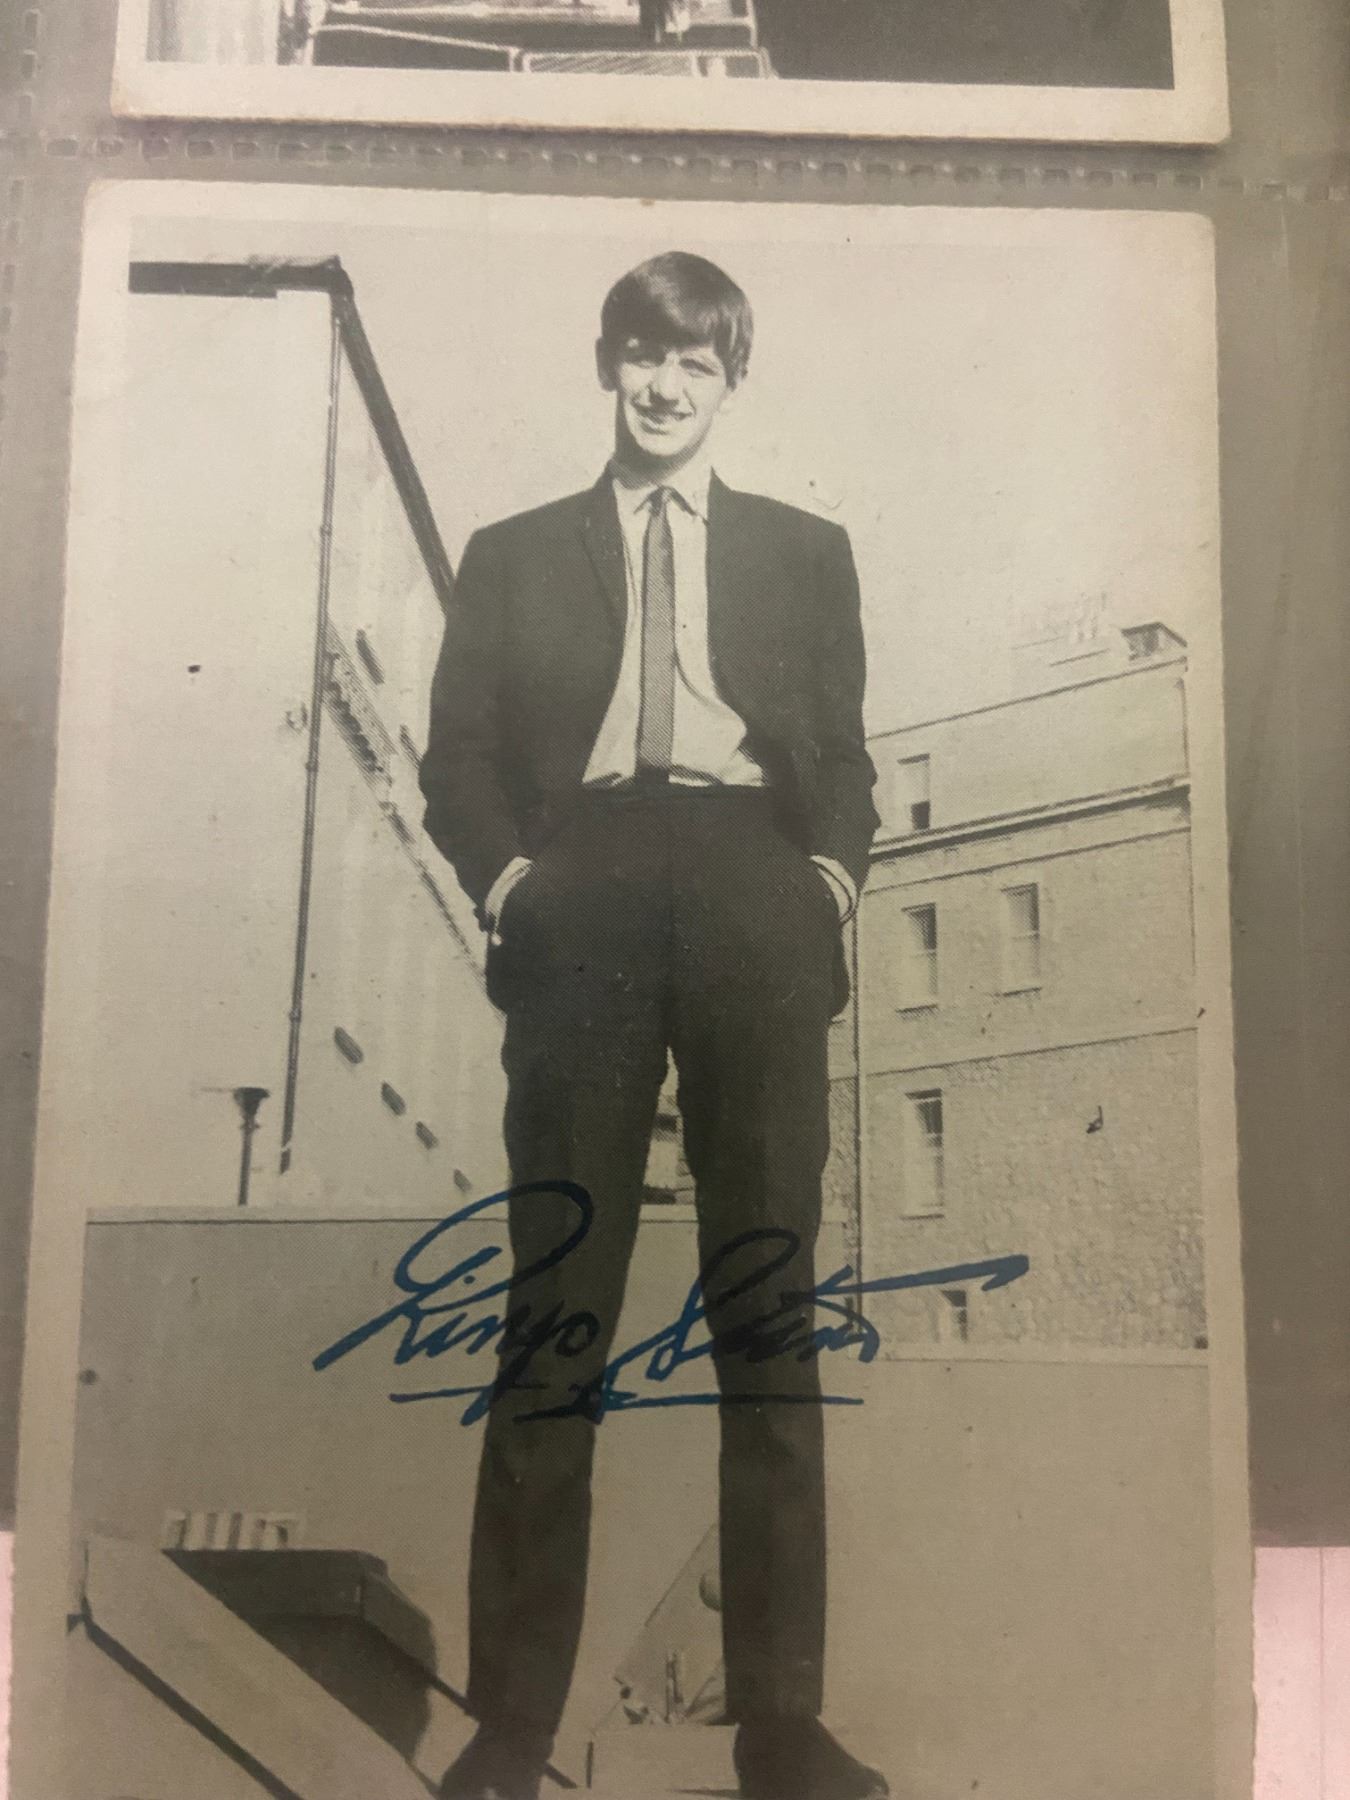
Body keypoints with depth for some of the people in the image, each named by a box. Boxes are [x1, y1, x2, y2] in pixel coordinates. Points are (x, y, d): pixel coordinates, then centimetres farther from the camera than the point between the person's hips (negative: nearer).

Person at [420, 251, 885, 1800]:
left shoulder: (805, 553, 22)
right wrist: (501, 874, -4)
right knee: (555, 1310, -2)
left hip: (755, 904, 1)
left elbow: (846, 752, 17)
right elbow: (456, 753, 13)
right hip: (583, 913, 0)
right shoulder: (515, 556, 21)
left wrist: (835, 868, -1)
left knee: (772, 1308, 0)